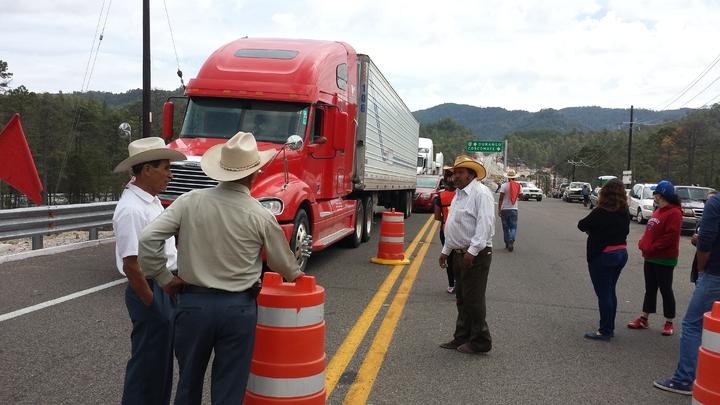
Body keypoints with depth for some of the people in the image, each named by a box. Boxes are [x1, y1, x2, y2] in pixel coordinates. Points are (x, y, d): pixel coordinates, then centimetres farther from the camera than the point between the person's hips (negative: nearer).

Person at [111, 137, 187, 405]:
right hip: (150, 291, -10)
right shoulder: (132, 209, -22)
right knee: (147, 362, 3)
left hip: (165, 288, 10)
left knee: (162, 359, 21)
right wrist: (152, 304, -17)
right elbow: (131, 265, -24)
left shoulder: (150, 200, 9)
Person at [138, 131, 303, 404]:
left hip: (193, 302, 2)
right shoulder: (261, 216, -9)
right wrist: (297, 275, 26)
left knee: (189, 381, 20)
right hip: (238, 307, -2)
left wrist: (164, 279, 2)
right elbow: (283, 264, 4)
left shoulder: (190, 201, -6)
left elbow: (147, 240, -11)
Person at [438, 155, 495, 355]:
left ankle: (480, 342, 7)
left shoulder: (480, 193, -13)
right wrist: (446, 251, 23)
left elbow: (484, 225, -21)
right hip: (459, 254, 9)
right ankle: (462, 338, 23)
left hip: (476, 255, -9)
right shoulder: (459, 194, 17)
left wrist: (472, 251, -26)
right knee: (462, 299, 14)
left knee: (473, 299, -4)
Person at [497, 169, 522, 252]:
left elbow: (500, 198, -11)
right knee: (513, 227, 3)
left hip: (505, 209, -1)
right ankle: (511, 242, -18)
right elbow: (520, 196, 13)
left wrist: (499, 209, -7)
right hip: (514, 209, 2)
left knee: (506, 227, 10)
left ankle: (507, 243, 17)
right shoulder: (518, 185, 1)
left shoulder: (504, 185, -8)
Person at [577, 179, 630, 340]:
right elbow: (625, 230, 12)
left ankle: (605, 331, 6)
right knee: (610, 292, 17)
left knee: (603, 294, 0)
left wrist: (592, 229, 9)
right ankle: (610, 327, 26)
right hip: (621, 253, 7)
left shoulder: (601, 212, -19)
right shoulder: (624, 213, 3)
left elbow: (582, 225, -12)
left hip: (602, 255, -7)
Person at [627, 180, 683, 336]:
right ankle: (644, 319, 23)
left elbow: (670, 237, -23)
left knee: (665, 289, 2)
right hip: (650, 258, 9)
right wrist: (643, 243, 1)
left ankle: (669, 323, 13)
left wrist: (651, 248, -21)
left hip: (664, 259, -9)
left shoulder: (674, 213, -16)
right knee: (650, 288, 14)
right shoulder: (658, 211, 12)